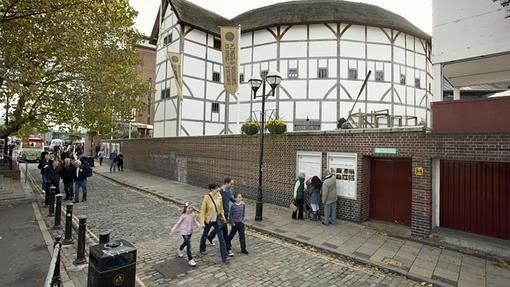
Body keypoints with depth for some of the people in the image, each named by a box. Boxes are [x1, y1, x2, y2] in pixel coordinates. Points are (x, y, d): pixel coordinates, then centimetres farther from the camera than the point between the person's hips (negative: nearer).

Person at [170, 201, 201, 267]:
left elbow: (195, 221, 2)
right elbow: (178, 223, -12)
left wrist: (199, 225, -14)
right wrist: (173, 230, -7)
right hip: (185, 232, -6)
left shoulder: (193, 214, -8)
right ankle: (190, 260, 3)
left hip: (190, 231, 6)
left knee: (186, 243, 28)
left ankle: (180, 250, 58)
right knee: (189, 245, -8)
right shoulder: (183, 216, -21)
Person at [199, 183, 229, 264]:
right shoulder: (206, 197, -21)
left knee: (221, 238, -2)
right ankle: (202, 249, 51)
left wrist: (223, 216, 8)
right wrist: (202, 221, -17)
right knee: (205, 235, 22)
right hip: (208, 220, -3)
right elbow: (203, 210, -16)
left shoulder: (219, 195, -8)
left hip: (217, 220, 3)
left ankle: (224, 257, 3)